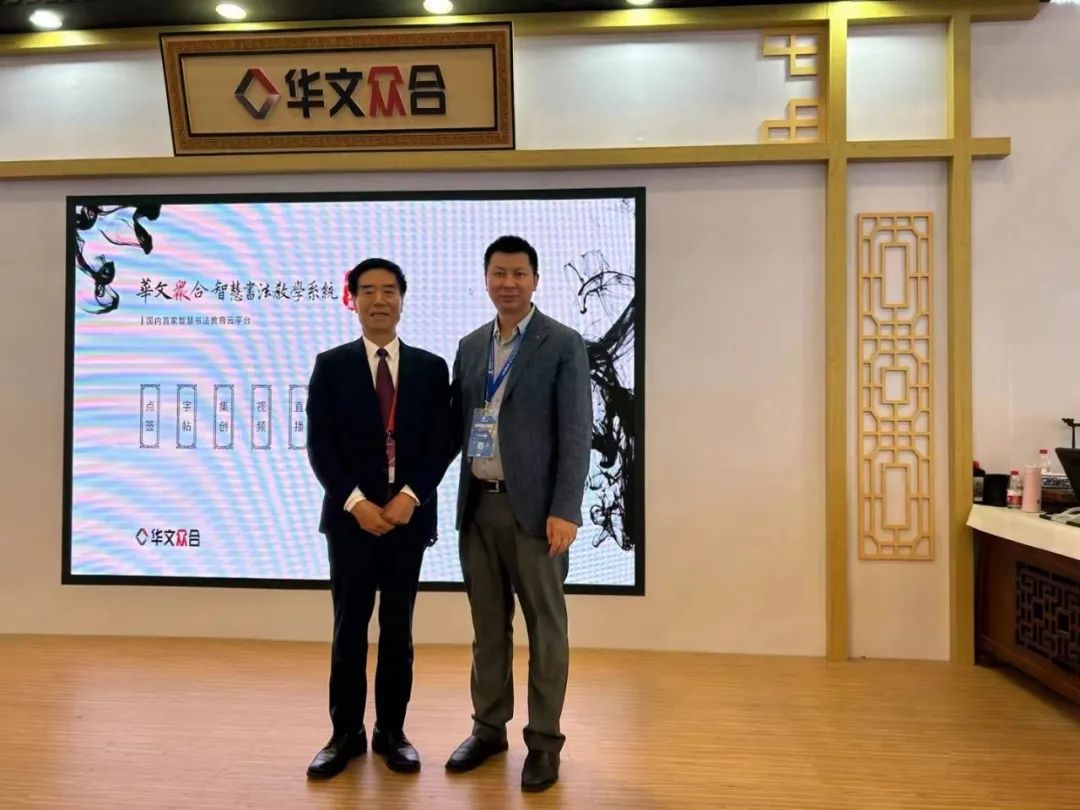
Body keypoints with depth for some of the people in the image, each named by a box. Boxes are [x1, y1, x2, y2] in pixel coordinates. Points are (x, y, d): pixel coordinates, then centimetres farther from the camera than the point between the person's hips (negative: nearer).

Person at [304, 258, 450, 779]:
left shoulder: (430, 368, 5)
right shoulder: (330, 365, 3)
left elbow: (440, 444, 0)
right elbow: (320, 446, -3)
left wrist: (409, 497, -13)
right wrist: (356, 503, -14)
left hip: (410, 516, 1)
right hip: (350, 516, -1)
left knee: (398, 630, 10)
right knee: (349, 631, 7)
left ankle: (392, 732, 23)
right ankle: (346, 734, 21)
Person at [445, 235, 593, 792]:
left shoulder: (564, 344, -5)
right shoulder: (470, 346, 12)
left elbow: (576, 433, -10)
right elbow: (455, 424, 15)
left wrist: (566, 510, -17)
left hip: (533, 506, -5)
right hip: (477, 505, 5)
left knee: (544, 627, 7)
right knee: (488, 625, 16)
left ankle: (544, 740, 21)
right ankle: (489, 728, 31)